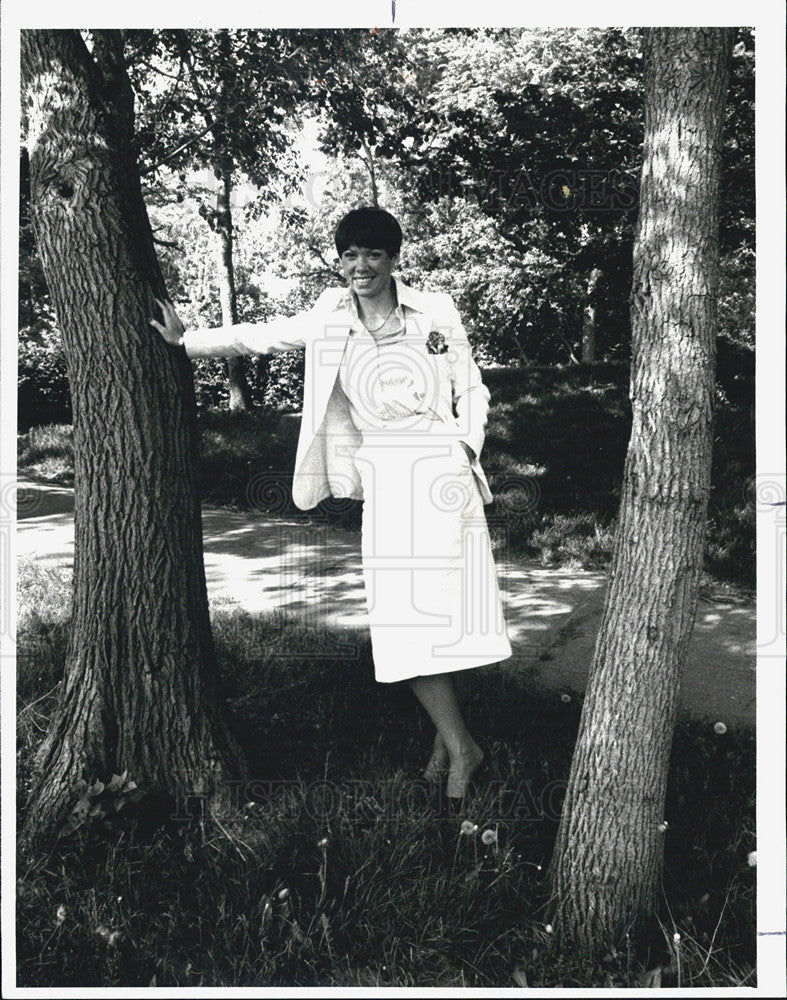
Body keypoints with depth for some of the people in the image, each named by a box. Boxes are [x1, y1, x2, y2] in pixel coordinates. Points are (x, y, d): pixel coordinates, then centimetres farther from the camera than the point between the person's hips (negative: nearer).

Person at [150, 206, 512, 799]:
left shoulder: (435, 310, 2)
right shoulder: (330, 319, 8)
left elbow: (471, 389, 8)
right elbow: (261, 337, 18)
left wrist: (466, 450, -5)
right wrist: (187, 342, 20)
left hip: (440, 475, -2)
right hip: (382, 482, 3)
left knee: (437, 609, -5)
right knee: (402, 622, -1)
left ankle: (450, 740, 10)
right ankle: (458, 744, 10)